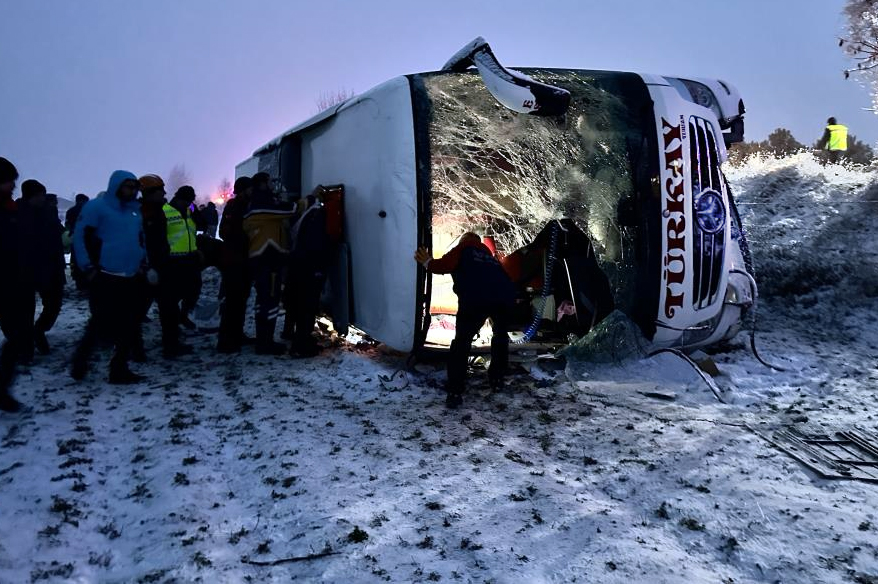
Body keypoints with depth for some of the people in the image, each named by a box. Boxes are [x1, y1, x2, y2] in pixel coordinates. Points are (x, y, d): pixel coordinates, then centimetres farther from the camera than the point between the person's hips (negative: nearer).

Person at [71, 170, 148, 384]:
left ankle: (120, 369, 15)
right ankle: (80, 361, 18)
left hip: (132, 279, 6)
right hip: (105, 278, -6)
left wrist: (142, 263, 13)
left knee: (129, 326, 5)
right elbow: (80, 236, -7)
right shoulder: (97, 207, -5)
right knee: (101, 323, -4)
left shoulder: (136, 210, 15)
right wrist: (88, 267, -11)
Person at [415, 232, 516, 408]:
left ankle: (455, 392, -1)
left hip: (476, 299, -5)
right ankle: (497, 379, 36)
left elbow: (446, 265, 1)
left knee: (462, 342, 4)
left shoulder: (462, 248, 17)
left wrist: (428, 263, 16)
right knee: (501, 336, 30)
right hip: (505, 296, 5)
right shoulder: (488, 253, 35)